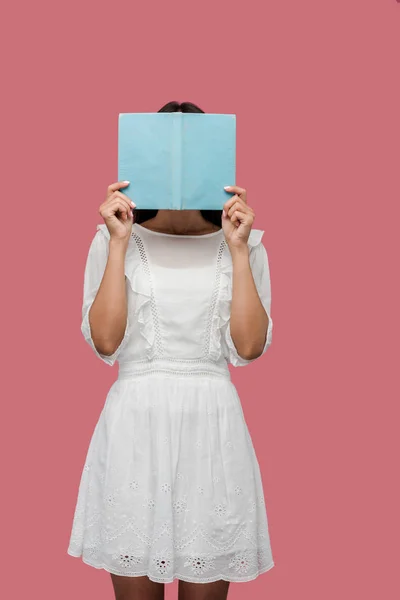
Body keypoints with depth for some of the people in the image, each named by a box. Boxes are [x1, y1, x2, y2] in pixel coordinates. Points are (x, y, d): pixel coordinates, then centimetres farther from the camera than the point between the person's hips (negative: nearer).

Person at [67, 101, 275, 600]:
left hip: (211, 426, 1)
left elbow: (249, 346, -6)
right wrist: (118, 243, -10)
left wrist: (238, 248, -9)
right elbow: (105, 341, -8)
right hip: (135, 424, 0)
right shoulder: (115, 238, 3)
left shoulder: (241, 242, 5)